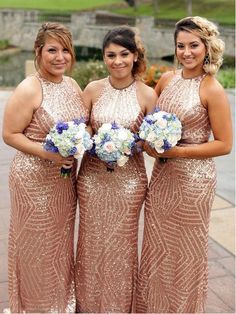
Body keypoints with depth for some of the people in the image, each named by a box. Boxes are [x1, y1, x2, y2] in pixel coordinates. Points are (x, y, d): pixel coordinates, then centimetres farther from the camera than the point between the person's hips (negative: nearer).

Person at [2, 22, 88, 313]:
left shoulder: (72, 85, 5)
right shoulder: (28, 89, -16)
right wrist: (48, 153, -24)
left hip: (66, 179, 7)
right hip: (34, 180, -6)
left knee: (62, 242, 20)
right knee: (37, 246, 8)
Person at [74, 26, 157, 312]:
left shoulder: (147, 95, -6)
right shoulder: (93, 89, -2)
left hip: (129, 178, -1)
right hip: (92, 176, 2)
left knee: (121, 243, 11)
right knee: (92, 241, 12)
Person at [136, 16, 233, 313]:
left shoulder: (212, 90, -14)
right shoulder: (167, 79, 3)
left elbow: (223, 144, -13)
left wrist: (175, 151, -18)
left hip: (192, 179, -6)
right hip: (161, 175, 6)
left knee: (186, 250, 11)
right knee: (157, 245, 17)